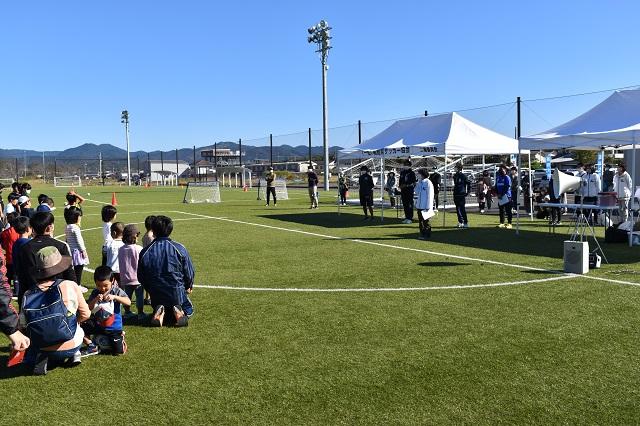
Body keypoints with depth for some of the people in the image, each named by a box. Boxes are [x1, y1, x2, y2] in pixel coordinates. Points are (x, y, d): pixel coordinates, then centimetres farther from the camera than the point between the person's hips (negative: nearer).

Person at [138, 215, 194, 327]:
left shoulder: (145, 252, -10)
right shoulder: (179, 249, -14)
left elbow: (141, 277, 1)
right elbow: (189, 272, -5)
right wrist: (188, 287, 17)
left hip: (156, 295, 1)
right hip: (178, 293, -1)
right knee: (188, 310, 28)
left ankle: (159, 311, -5)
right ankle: (178, 311, -7)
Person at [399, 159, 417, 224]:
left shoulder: (412, 173, -5)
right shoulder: (402, 172, 14)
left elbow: (414, 183, -11)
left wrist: (406, 185, -18)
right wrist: (400, 186, 6)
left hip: (409, 190, -6)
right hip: (403, 191, 6)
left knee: (410, 205, -6)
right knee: (405, 205, 9)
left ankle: (410, 218, -3)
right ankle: (406, 217, 16)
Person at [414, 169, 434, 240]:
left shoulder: (428, 183, -12)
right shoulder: (420, 182, 12)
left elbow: (430, 195, -13)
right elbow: (417, 192, 17)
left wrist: (428, 207, -15)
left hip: (425, 206, -8)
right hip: (419, 205, 8)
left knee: (425, 221, -1)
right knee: (420, 220, 11)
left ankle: (427, 234, 7)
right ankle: (422, 233, 20)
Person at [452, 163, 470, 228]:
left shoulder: (463, 176, -8)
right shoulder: (455, 176, 12)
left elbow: (469, 184, -5)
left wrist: (467, 193, -7)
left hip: (462, 195, -7)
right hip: (456, 195, 7)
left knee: (462, 209, -8)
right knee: (458, 209, 9)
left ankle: (466, 223, -3)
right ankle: (460, 222, 17)